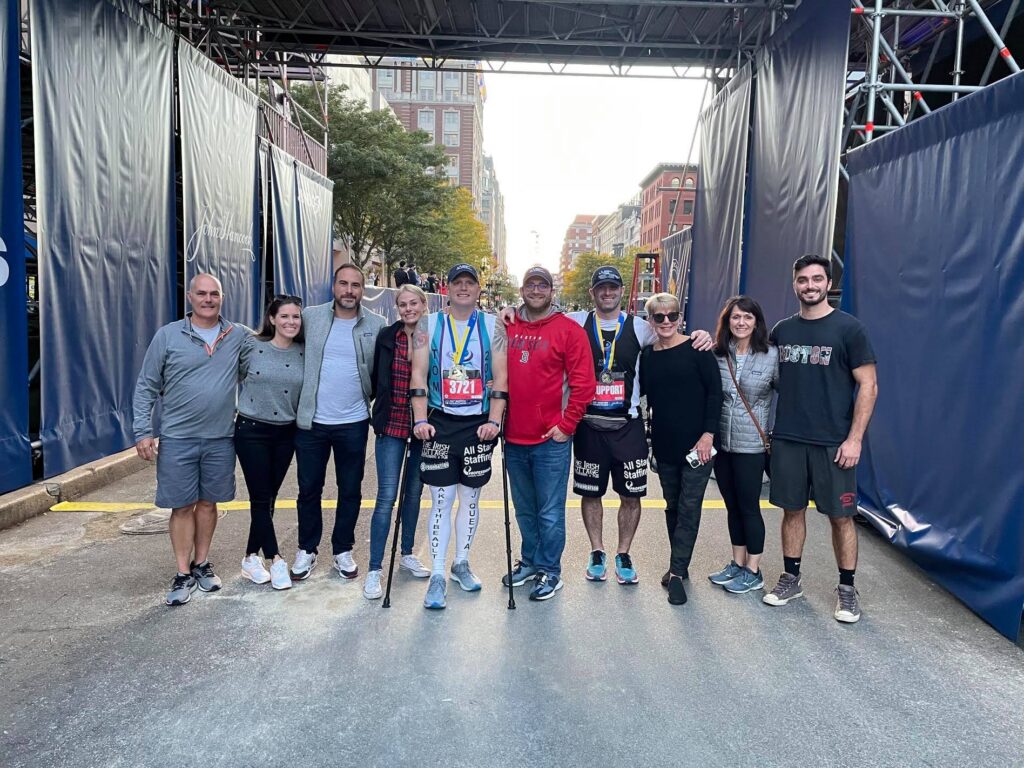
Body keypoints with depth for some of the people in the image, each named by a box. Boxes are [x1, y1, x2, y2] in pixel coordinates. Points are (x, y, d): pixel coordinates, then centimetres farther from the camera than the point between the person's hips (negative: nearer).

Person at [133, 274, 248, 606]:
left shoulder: (240, 336, 2)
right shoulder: (168, 336, -2)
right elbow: (146, 387, 1)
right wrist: (143, 432, -5)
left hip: (220, 439, 2)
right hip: (177, 439, -1)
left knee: (208, 503, 12)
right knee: (182, 506, 4)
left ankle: (202, 564, 28)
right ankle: (183, 574, 17)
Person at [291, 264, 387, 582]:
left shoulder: (377, 325, -2)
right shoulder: (310, 317, -1)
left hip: (353, 423, 0)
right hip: (311, 421, 0)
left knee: (351, 491, 11)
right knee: (309, 489, 12)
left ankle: (343, 550, 29)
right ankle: (307, 550, 29)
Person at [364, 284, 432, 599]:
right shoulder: (386, 337, -2)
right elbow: (374, 378, 5)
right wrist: (369, 411, 4)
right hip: (391, 426, -1)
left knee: (414, 492, 15)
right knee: (387, 496, -5)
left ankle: (407, 554, 33)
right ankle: (375, 569, 3)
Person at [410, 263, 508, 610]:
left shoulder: (493, 326, 4)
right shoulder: (429, 325, 4)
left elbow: (499, 379, 0)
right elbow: (419, 376, 0)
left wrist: (494, 421, -8)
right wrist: (420, 420, -9)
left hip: (479, 424, 1)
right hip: (440, 422, -1)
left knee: (470, 497, 10)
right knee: (441, 499, -2)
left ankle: (461, 563, 27)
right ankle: (437, 575, 5)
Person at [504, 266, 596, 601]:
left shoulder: (568, 330, -5)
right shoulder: (507, 327, 7)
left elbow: (583, 382, -8)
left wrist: (566, 425, -10)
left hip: (551, 439, -4)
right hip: (513, 438, 5)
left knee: (550, 512, 4)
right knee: (524, 510, 18)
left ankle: (550, 571, 19)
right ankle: (530, 561, 34)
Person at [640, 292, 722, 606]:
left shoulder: (696, 350, -6)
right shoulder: (647, 356, 7)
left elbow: (715, 392, -8)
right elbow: (641, 392, 14)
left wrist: (708, 434, -14)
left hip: (696, 444, -5)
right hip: (664, 447, 5)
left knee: (689, 507, -3)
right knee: (672, 506, 13)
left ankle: (677, 573, 2)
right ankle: (680, 565, 27)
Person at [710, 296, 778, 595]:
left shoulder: (771, 355, -6)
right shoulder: (716, 354, 1)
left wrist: (776, 431, -3)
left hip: (751, 444, -4)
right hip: (721, 442, 4)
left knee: (749, 507, 4)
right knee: (732, 505, 15)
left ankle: (753, 572, 18)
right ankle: (737, 564, 29)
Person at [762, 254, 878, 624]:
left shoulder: (848, 328, -5)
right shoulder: (782, 330, 8)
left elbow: (868, 386, -6)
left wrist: (854, 439, -12)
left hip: (833, 442, -3)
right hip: (787, 440, 4)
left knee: (841, 516, 4)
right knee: (792, 510, 12)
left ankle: (847, 588, 19)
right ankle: (791, 579, 25)